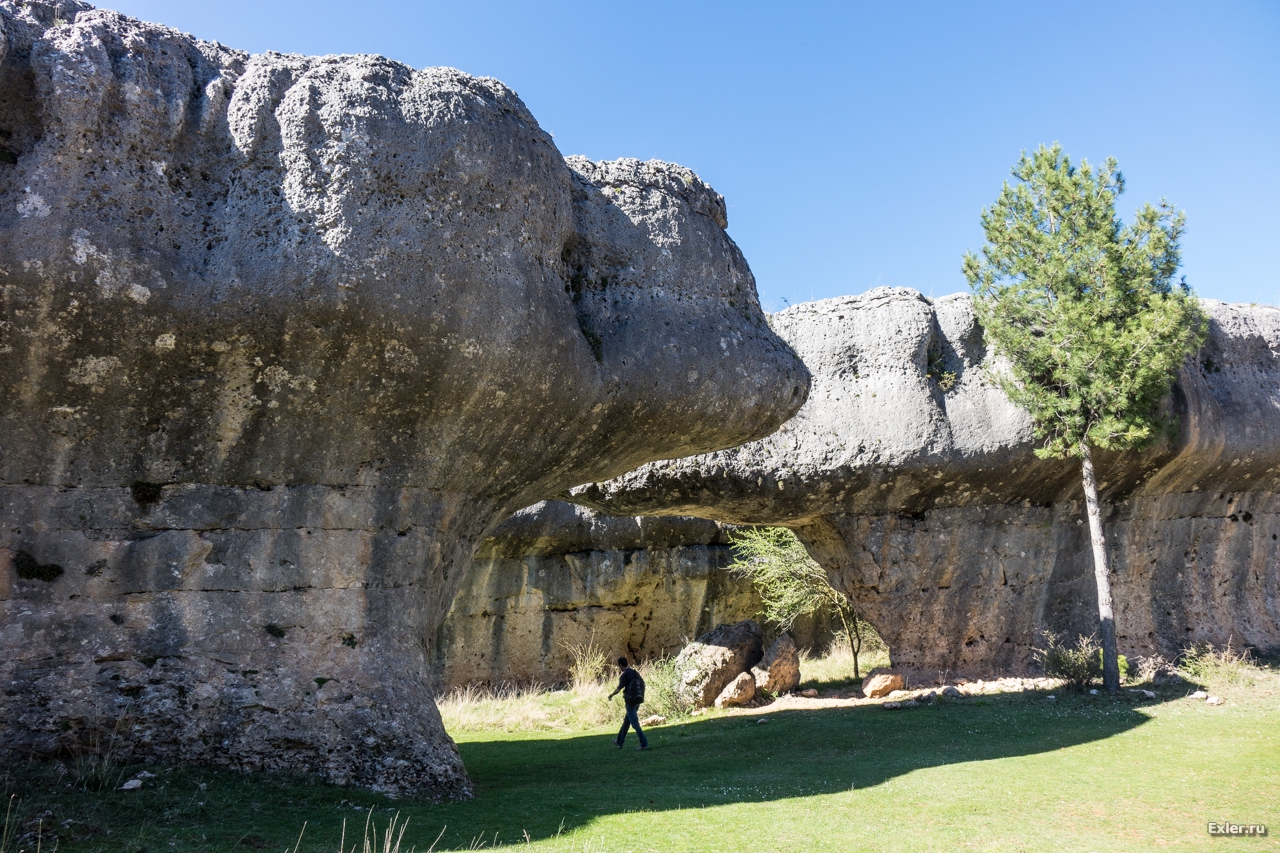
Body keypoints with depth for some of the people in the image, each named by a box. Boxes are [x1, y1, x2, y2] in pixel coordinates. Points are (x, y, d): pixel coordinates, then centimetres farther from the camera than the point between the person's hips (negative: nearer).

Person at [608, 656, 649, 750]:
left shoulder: (624, 675, -13)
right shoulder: (636, 673, 10)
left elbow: (618, 689, -15)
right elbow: (643, 685, 14)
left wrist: (611, 695, 5)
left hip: (630, 702, -8)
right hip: (637, 701, 8)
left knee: (635, 723, -4)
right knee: (626, 721, 20)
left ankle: (644, 744, -10)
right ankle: (619, 742, 31)